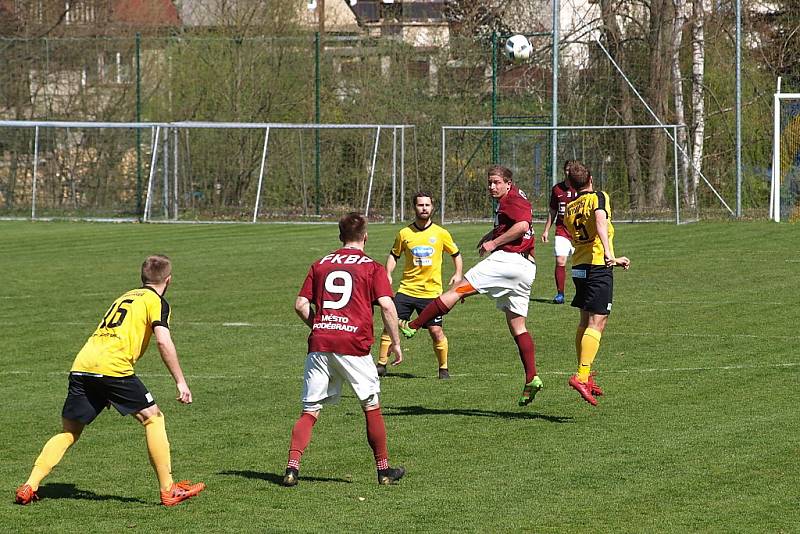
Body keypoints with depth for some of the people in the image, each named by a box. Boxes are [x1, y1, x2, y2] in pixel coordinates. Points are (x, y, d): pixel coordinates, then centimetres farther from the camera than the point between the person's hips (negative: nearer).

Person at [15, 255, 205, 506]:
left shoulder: (125, 297, 30)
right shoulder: (156, 301, 8)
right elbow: (163, 341, -9)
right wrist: (180, 382, -7)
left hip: (81, 365, 6)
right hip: (113, 367, -6)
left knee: (69, 431, 14)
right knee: (153, 419, 6)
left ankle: (30, 486, 5)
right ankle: (168, 490, 4)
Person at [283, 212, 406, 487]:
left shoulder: (320, 265, 16)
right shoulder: (373, 268, 6)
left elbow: (301, 305, 11)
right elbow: (387, 305, -6)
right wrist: (396, 343, 2)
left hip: (319, 343, 3)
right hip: (354, 344, -3)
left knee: (310, 411, 4)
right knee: (371, 406, 13)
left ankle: (292, 467, -12)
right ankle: (384, 469, 19)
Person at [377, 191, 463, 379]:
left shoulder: (441, 234, 0)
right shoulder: (404, 234, 3)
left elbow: (456, 254, 14)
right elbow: (394, 255, 17)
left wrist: (458, 274, -1)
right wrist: (388, 275, 2)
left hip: (431, 292, -2)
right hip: (406, 290, 2)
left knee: (436, 331, -6)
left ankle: (443, 368, 12)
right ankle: (382, 364, 6)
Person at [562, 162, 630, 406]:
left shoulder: (569, 209, 16)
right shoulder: (599, 197, -2)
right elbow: (600, 221, -24)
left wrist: (613, 260, 37)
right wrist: (608, 253, -36)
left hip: (579, 267, 7)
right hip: (599, 268, -7)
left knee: (585, 322, 17)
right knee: (597, 323, -11)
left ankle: (585, 376, 21)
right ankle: (582, 376, -23)